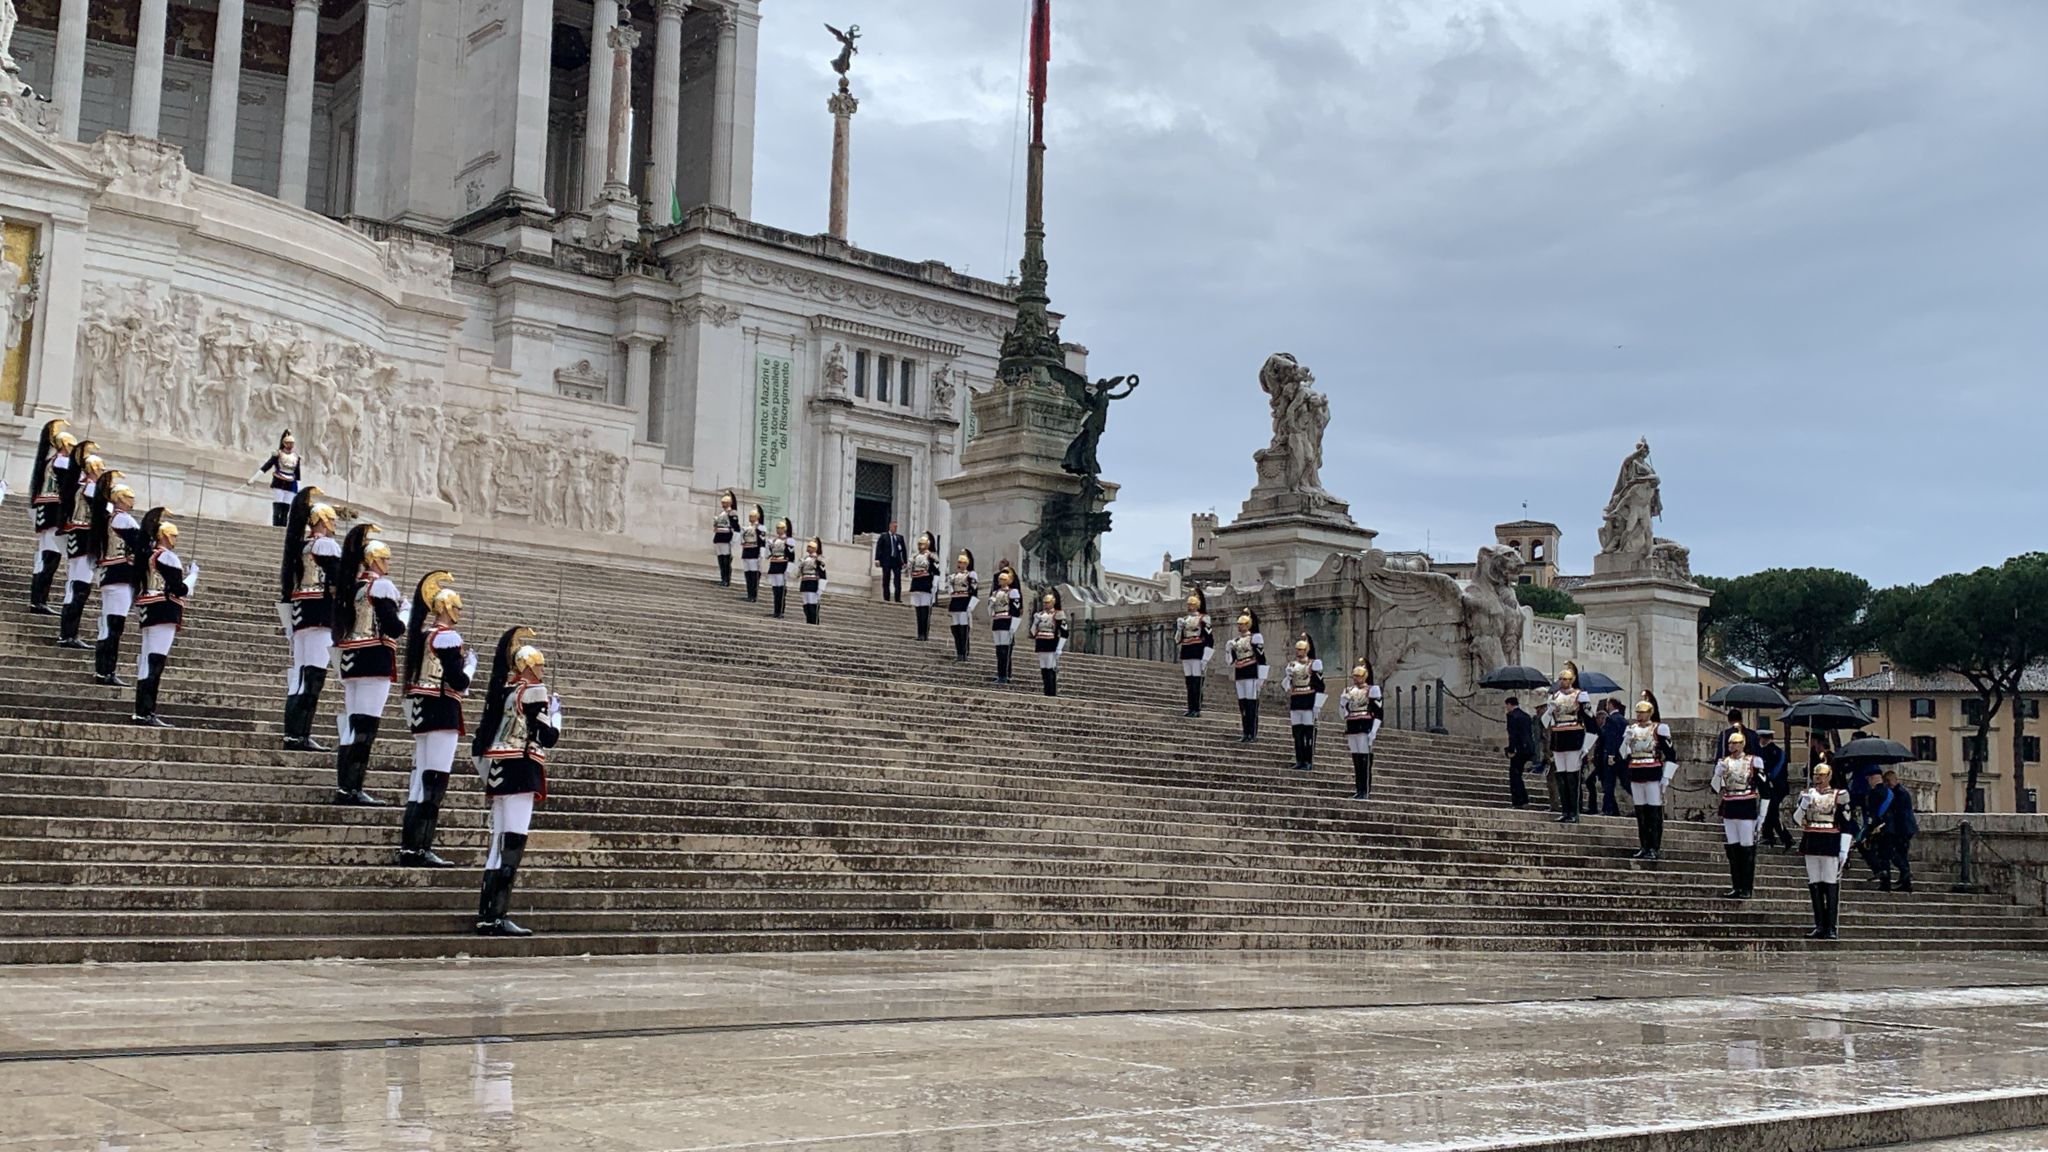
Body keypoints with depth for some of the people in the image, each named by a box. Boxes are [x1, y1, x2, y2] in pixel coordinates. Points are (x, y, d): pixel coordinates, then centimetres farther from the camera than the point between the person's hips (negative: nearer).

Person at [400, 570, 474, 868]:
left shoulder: (421, 634, 14)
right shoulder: (447, 637, -13)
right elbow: (460, 683, -15)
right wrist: (470, 663, 3)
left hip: (421, 711, 9)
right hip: (442, 712, -9)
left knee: (420, 780, 11)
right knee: (435, 782, -8)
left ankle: (409, 848, 14)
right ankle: (422, 849, -9)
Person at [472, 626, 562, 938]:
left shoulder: (501, 691, 17)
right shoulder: (534, 691, -7)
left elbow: (479, 741, 17)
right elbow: (548, 737, -11)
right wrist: (556, 711, 6)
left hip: (497, 772, 9)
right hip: (521, 772, -9)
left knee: (499, 843, 12)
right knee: (513, 842, -10)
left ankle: (486, 915, 13)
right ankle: (497, 916, -15)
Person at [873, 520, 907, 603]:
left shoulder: (900, 537, 12)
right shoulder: (884, 536, 4)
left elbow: (904, 549, 13)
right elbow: (878, 548, -1)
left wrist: (905, 561, 8)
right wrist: (877, 559, -10)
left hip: (897, 562, 2)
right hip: (887, 561, -2)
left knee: (898, 581, -6)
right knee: (886, 581, 3)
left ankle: (898, 598, -6)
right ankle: (886, 598, 7)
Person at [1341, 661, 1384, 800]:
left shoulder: (1371, 690, -2)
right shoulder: (1349, 691, 16)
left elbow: (1379, 712, -7)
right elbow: (1344, 710, 27)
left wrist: (1373, 731, -14)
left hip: (1365, 727, -6)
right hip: (1352, 728, 6)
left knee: (1365, 760, -8)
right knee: (1356, 760, 6)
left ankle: (1366, 791, -9)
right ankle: (1358, 790, 10)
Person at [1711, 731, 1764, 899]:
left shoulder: (1753, 762, -4)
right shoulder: (1724, 762, 8)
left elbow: (1763, 789, -3)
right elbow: (1715, 787, 6)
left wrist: (1761, 816, -6)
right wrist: (1718, 773, -14)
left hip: (1746, 810, -4)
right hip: (1729, 809, 4)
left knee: (1747, 850, -1)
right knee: (1732, 849, 7)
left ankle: (1747, 889, 4)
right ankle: (1736, 887, 14)